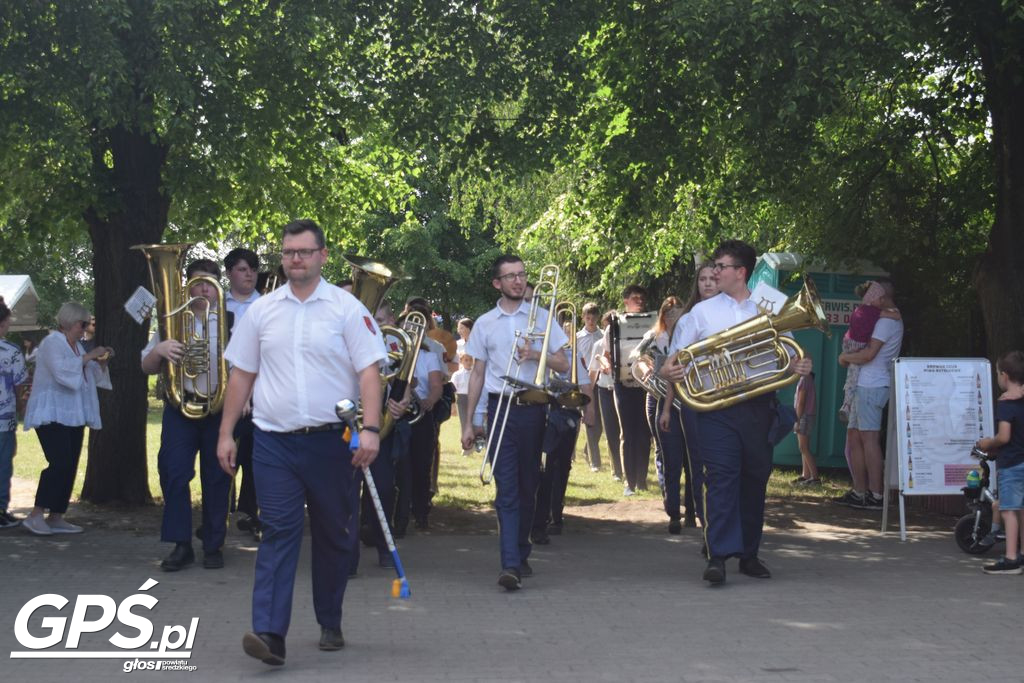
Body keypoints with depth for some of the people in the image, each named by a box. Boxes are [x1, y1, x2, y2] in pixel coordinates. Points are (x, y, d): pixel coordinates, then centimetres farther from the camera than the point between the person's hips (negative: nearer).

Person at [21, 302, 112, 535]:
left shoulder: (76, 346, 18)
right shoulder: (52, 342, -8)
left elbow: (92, 377, 24)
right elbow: (62, 372, -25)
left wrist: (101, 362, 6)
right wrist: (87, 357, -19)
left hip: (73, 416, 9)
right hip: (52, 414, -9)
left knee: (69, 467, 5)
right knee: (60, 463, -19)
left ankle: (55, 518, 8)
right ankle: (35, 515, -16)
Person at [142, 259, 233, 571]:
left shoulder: (230, 322, 5)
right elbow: (148, 367, 9)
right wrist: (158, 350, -12)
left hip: (219, 408, -1)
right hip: (180, 408, 1)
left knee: (217, 477, 3)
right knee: (173, 472, -7)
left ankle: (213, 545, 13)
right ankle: (181, 545, 0)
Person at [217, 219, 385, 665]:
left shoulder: (346, 308, -1)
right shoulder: (262, 310, 8)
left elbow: (369, 372, -6)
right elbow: (241, 375, 12)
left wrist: (370, 429, -18)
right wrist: (226, 433, 8)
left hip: (331, 441, -1)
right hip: (275, 442, 1)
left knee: (334, 536, 10)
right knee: (279, 533, -7)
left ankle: (330, 624, 26)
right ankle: (269, 633, -14)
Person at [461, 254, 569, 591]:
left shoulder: (540, 317, 8)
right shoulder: (485, 323, 9)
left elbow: (563, 365, 7)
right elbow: (477, 374, 11)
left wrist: (536, 354, -12)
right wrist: (470, 422, 7)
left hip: (533, 408, 1)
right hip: (500, 408, -1)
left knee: (528, 486, 9)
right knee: (506, 488, -10)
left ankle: (520, 553, 25)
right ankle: (511, 565, -18)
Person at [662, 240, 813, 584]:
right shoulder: (703, 311, 10)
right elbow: (677, 355, 7)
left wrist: (798, 367, -8)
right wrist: (668, 369, -15)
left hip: (758, 405, 2)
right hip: (717, 407, -2)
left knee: (755, 480, 7)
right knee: (721, 478, -12)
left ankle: (749, 554, 18)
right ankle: (718, 556, -16)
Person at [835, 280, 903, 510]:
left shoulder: (887, 321, -10)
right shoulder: (894, 320, 22)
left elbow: (869, 354, -18)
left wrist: (845, 357, -3)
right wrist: (849, 357, 8)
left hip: (871, 386, -10)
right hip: (865, 385, 10)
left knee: (869, 438, -11)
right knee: (854, 436, 11)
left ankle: (875, 495, -12)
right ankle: (859, 492, 13)